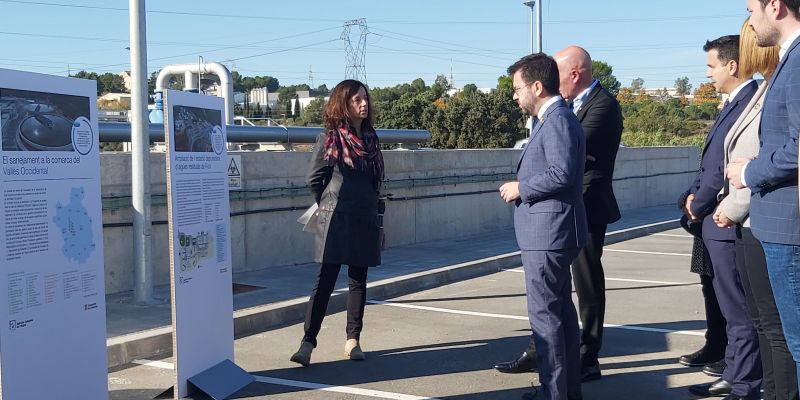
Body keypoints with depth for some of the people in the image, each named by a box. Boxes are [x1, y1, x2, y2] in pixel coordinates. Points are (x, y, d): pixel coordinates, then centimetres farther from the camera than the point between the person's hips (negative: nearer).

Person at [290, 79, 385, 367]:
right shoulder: (330, 138, -4)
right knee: (325, 280, -6)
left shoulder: (370, 138, 11)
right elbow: (313, 179, 0)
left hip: (365, 221, 5)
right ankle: (308, 341, -3)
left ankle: (353, 340, 16)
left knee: (358, 280, 8)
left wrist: (378, 220, 12)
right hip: (336, 221, -5)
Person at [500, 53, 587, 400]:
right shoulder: (555, 119, 17)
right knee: (561, 309, 15)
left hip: (548, 232, -11)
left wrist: (520, 188, -14)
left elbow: (561, 173, -25)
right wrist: (522, 186, 10)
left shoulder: (557, 120, -15)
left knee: (544, 312, -6)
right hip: (551, 232, 11)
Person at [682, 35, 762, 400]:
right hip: (716, 222, 10)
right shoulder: (732, 104, 15)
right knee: (734, 307, 17)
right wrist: (695, 194, 4)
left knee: (740, 310, -1)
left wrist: (699, 205, -9)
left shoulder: (749, 103, -17)